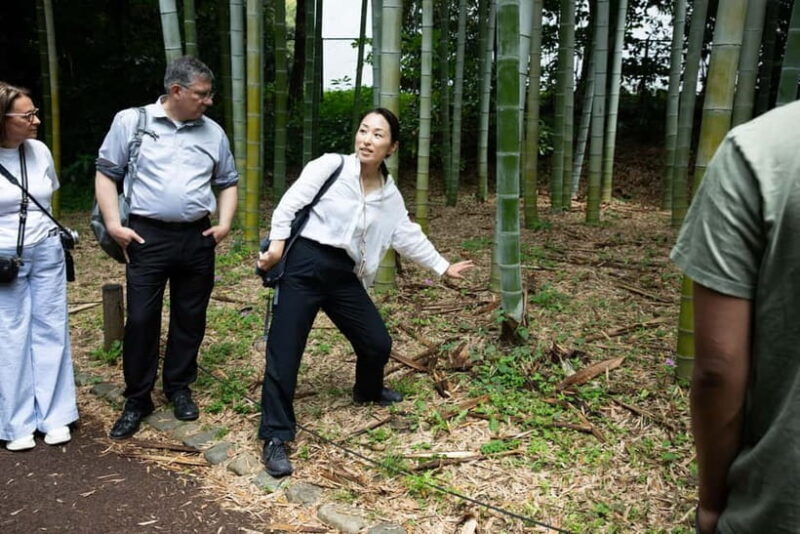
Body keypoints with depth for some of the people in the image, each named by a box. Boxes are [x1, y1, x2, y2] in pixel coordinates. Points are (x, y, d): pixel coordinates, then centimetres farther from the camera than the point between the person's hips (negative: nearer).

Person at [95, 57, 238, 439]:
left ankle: (179, 388, 27)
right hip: (147, 236, -3)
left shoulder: (212, 132, 8)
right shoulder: (131, 121, 0)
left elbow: (227, 182, 16)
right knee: (141, 319, 1)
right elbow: (106, 173, 2)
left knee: (190, 318, 10)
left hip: (197, 238, 3)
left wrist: (225, 223, 2)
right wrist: (113, 223, -8)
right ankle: (137, 399, 16)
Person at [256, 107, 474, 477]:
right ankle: (275, 437, 3)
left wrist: (443, 267, 23)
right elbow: (291, 201, -6)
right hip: (304, 264, -5)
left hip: (344, 276, 5)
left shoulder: (389, 194, 9)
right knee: (284, 352, -7)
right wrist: (277, 243, -14)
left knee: (378, 342, 11)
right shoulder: (331, 165, -5)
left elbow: (409, 236, 18)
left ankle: (368, 392, 44)